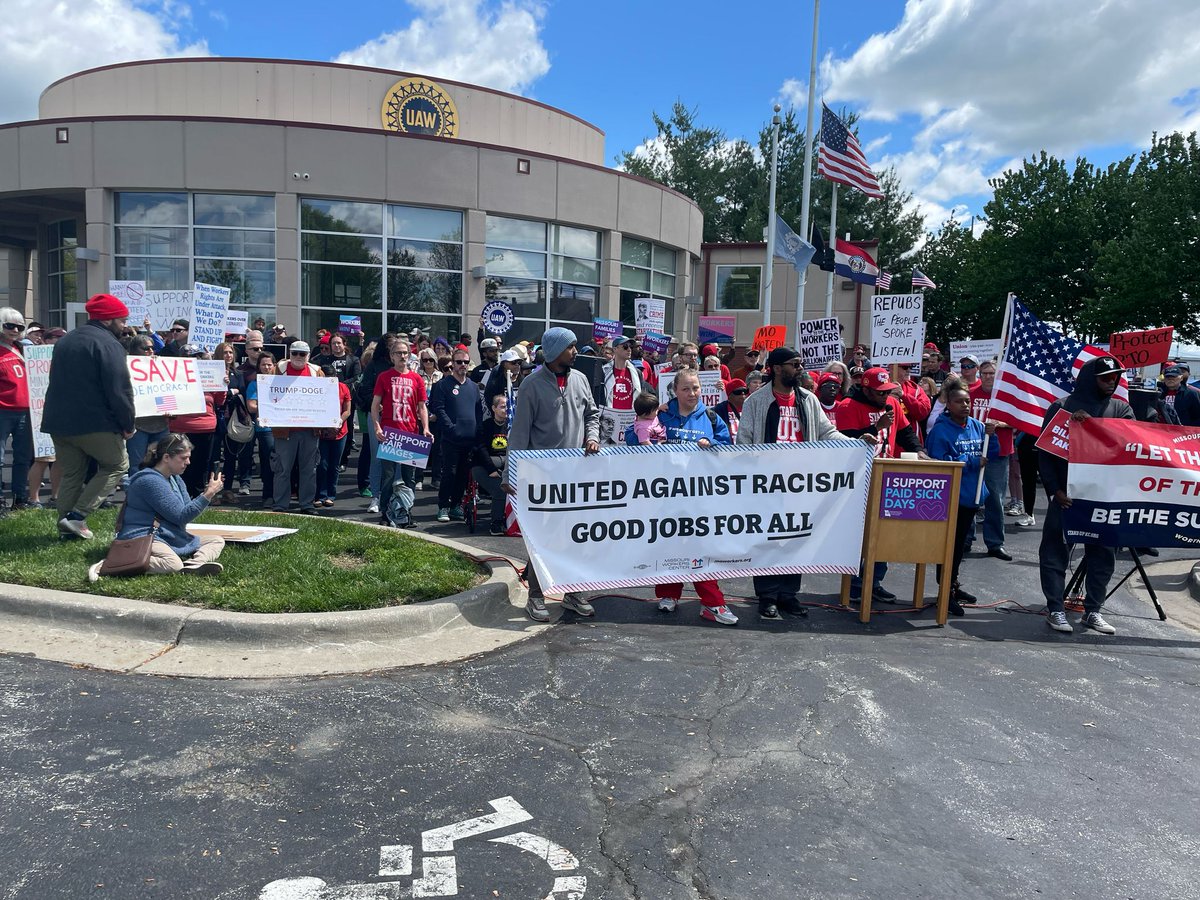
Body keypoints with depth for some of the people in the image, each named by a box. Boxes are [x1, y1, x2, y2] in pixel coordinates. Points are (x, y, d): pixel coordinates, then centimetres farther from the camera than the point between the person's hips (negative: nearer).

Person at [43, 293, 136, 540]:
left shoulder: (65, 341, 17)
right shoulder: (107, 343, -12)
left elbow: (59, 383, 25)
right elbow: (119, 389, -18)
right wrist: (128, 424, -10)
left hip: (59, 421, 8)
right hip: (95, 423, -8)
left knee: (71, 474, 16)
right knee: (117, 465, 7)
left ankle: (66, 527, 15)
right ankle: (77, 516, -2)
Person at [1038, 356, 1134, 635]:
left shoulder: (1121, 409, 10)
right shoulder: (1061, 407, 0)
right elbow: (1044, 450, -1)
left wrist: (1092, 423, -20)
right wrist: (1055, 489, -9)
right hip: (1066, 494, -3)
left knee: (1103, 553, 8)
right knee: (1056, 551, -1)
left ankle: (1092, 611, 19)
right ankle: (1055, 609, 8)